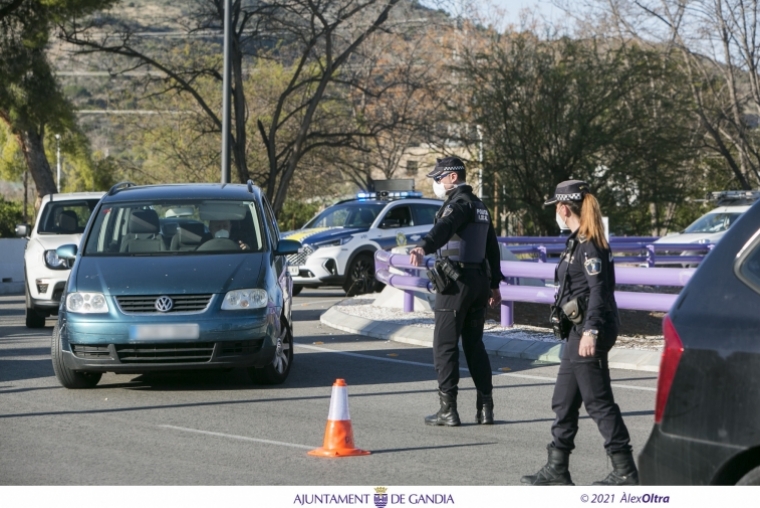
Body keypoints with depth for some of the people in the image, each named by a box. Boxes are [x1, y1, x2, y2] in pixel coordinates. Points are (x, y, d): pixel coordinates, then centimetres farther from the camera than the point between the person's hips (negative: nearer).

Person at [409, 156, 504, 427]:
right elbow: (492, 247, 24)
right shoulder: (479, 206, 18)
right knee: (474, 344, 13)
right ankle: (485, 407, 10)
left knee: (445, 346, -3)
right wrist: (494, 284, 30)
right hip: (480, 280, 9)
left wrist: (423, 247, -51)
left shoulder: (458, 203, -12)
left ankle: (448, 409, -2)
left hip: (456, 282, -9)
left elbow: (444, 228, -34)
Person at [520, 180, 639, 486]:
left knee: (598, 401, -7)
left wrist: (591, 331, -27)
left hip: (591, 329, -11)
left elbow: (599, 289, -21)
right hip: (579, 328, 11)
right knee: (564, 400, 14)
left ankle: (625, 471, -4)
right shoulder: (578, 241, 16)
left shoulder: (588, 244, -15)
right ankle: (557, 469, 20)